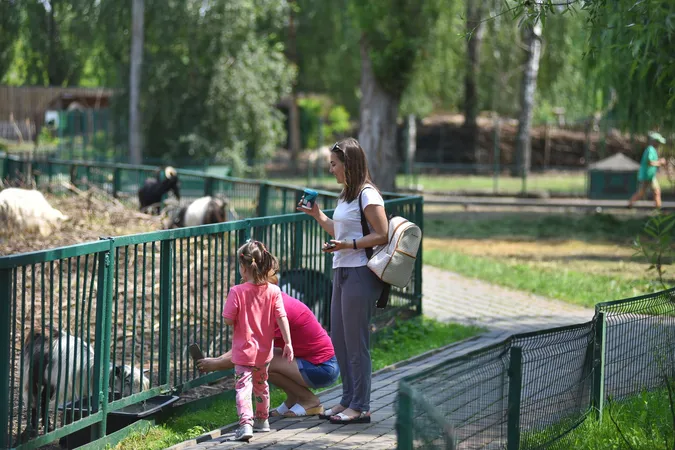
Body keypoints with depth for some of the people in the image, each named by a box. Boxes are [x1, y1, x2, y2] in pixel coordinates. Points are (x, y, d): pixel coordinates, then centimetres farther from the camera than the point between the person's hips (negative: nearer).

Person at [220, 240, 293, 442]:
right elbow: (281, 318, -9)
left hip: (243, 350, -5)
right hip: (264, 350, 5)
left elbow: (228, 319, -14)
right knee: (261, 384, 23)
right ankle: (262, 421, 38)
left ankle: (246, 423, -25)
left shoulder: (237, 292, -16)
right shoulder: (273, 291, -6)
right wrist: (288, 343, -6)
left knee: (243, 386, -6)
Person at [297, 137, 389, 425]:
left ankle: (360, 407, 1)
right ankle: (348, 401, 21)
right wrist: (318, 216, 22)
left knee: (356, 342, -5)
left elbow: (381, 235, -16)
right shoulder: (347, 196, 18)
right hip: (342, 272, 10)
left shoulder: (367, 195, -12)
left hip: (360, 274, -10)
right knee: (339, 340, 12)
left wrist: (348, 245, -24)